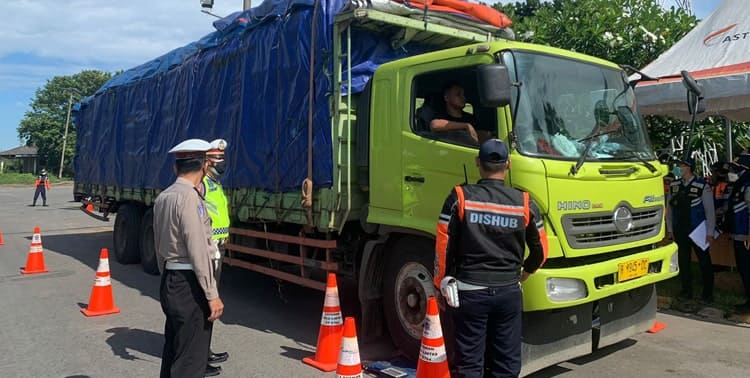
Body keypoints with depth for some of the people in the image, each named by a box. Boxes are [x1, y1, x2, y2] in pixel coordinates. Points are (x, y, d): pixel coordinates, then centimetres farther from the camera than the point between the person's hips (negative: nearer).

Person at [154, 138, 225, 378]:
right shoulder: (189, 197, -17)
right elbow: (198, 251, -20)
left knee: (173, 350, 19)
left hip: (170, 282, 9)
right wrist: (212, 295, -18)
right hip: (190, 285, -9)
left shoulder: (162, 198, 10)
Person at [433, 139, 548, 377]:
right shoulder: (524, 202, -2)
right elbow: (541, 250, 7)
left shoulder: (460, 197, -8)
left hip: (470, 291, -2)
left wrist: (440, 285, 6)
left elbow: (443, 246, -8)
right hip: (509, 292, 2)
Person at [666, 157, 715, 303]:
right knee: (683, 261, 10)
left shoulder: (702, 186, -7)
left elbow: (710, 210, -6)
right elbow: (669, 207, 8)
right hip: (680, 231, 4)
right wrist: (670, 229, 7)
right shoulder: (674, 185, 4)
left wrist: (709, 233, -8)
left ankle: (708, 294, 17)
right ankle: (686, 291, 22)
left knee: (704, 261, 5)